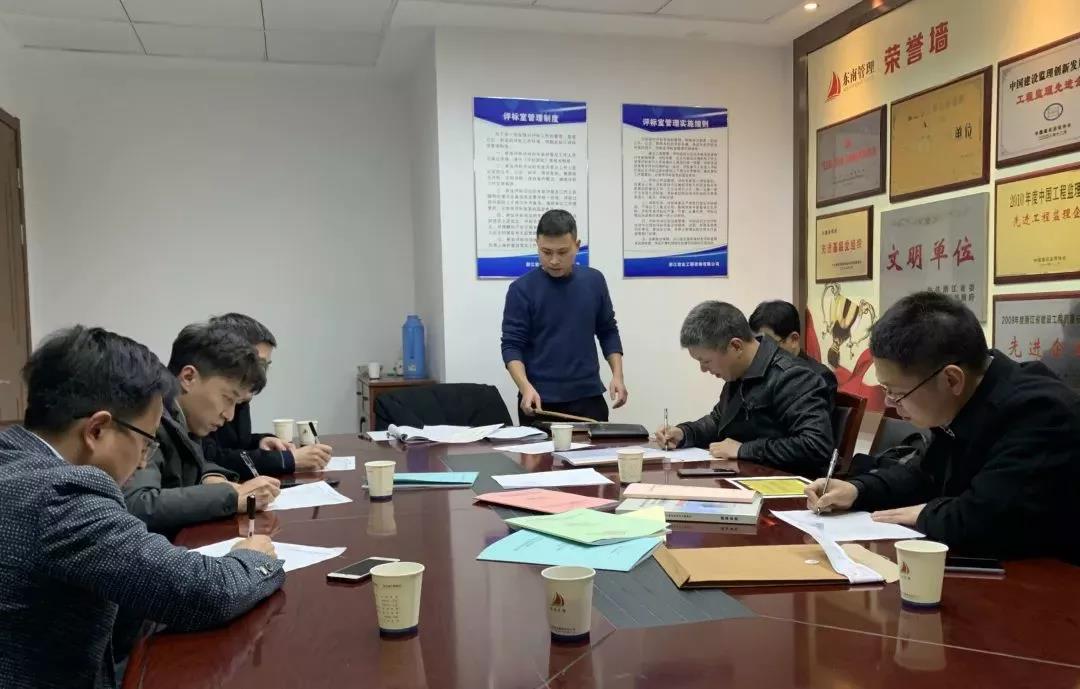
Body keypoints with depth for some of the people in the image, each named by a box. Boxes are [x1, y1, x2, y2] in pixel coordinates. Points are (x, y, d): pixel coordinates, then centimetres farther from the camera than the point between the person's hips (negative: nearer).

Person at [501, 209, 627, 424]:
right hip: (540, 401, -3)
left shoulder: (594, 281, 3)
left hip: (588, 397, 3)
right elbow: (512, 344, -9)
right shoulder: (522, 289, -7)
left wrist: (617, 375, 0)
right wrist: (525, 387, -23)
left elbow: (608, 331, 12)